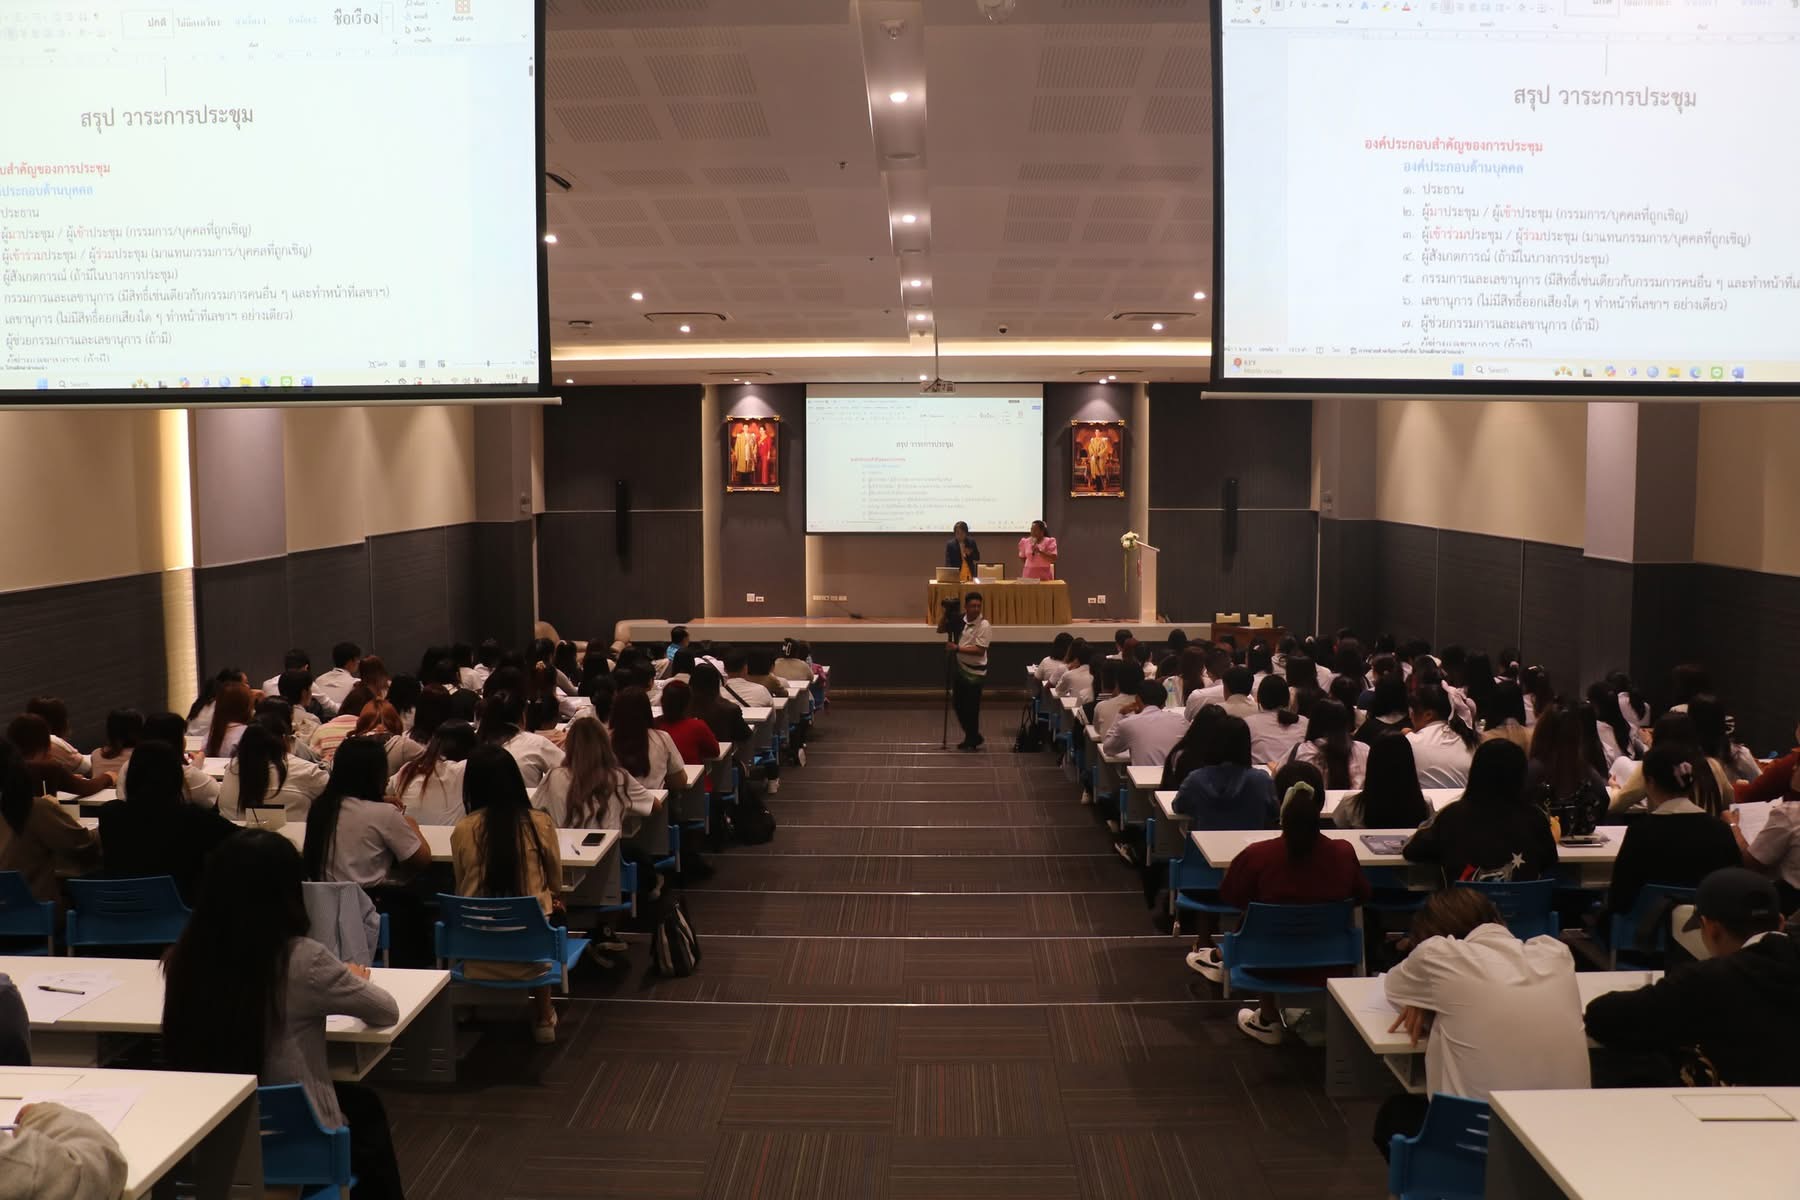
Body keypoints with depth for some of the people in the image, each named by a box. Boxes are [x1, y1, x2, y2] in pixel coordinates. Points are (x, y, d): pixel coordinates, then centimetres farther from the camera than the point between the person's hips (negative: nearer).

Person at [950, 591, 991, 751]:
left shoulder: (984, 625, -16)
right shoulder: (960, 619, 1)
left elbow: (980, 651, -21)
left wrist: (957, 648, -23)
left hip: (974, 672, -7)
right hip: (960, 668, 7)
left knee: (971, 708, 2)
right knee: (959, 706, 14)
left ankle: (971, 740, 20)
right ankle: (973, 737, 31)